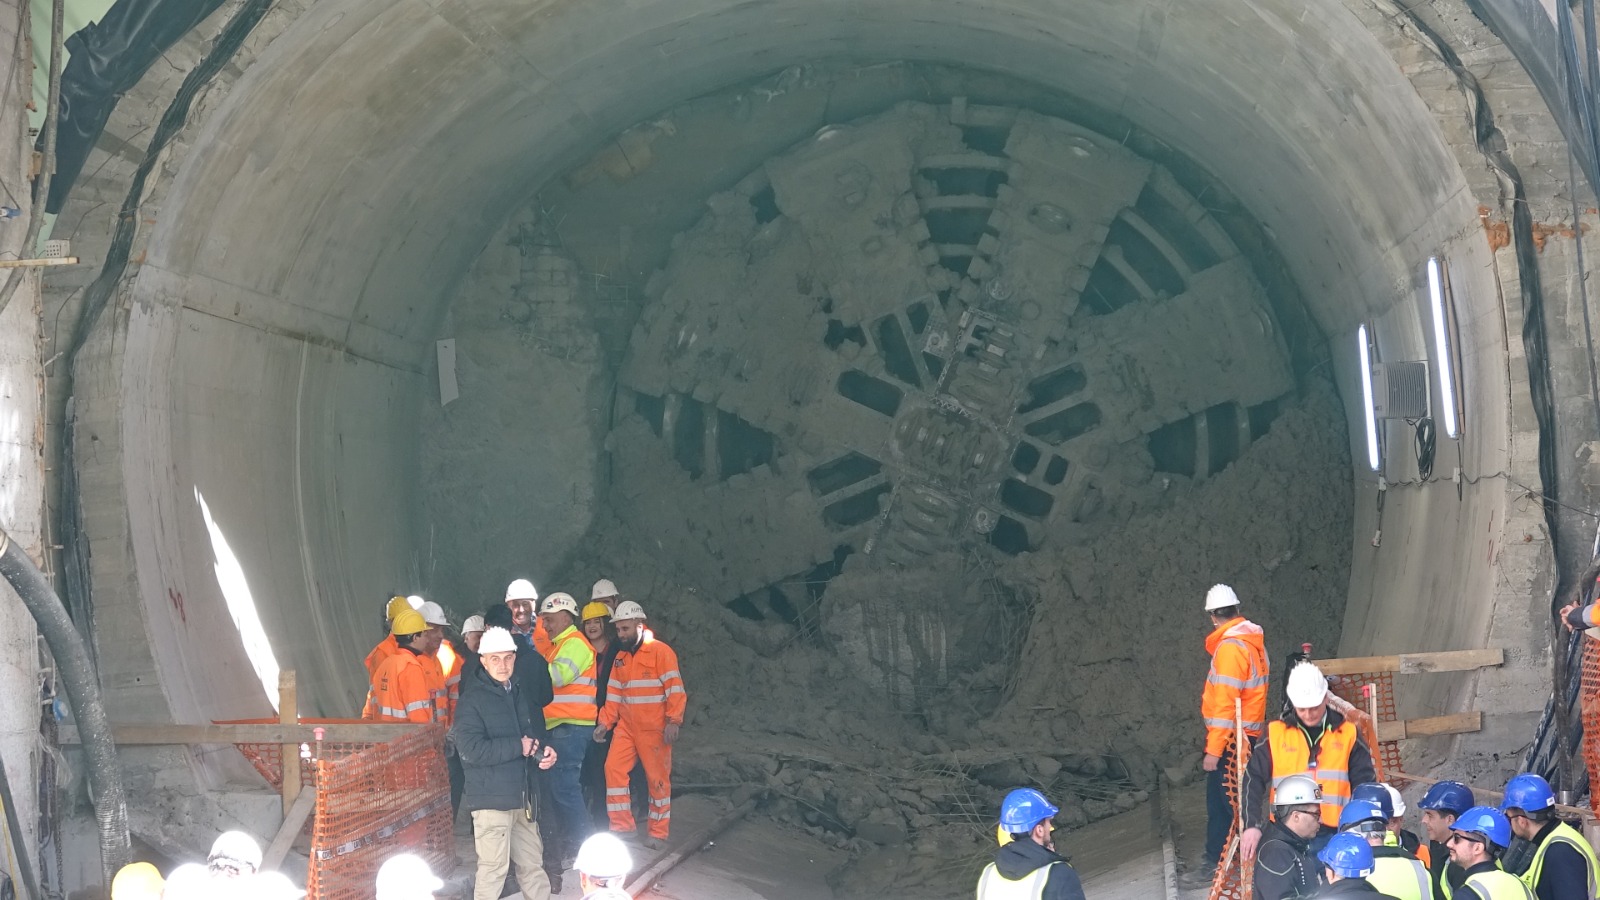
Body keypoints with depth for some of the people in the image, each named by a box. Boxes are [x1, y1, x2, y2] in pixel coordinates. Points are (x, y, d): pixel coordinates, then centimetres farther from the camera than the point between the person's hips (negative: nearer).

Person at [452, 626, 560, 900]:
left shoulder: (519, 693, 11)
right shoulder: (473, 698, -11)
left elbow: (535, 731, 24)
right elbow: (471, 749, -21)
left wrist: (545, 750, 1)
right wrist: (518, 747, -16)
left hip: (522, 794, 7)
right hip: (491, 796, -7)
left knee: (532, 862, 15)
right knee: (494, 867, -5)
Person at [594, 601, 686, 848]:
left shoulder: (660, 651, -8)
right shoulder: (620, 657, 14)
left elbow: (675, 688, -12)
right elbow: (614, 693, 16)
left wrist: (673, 721, -19)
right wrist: (605, 722, 8)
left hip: (654, 729, -6)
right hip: (626, 726, 6)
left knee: (658, 778, 1)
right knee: (613, 768, -7)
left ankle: (659, 834, 10)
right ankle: (622, 825, 3)